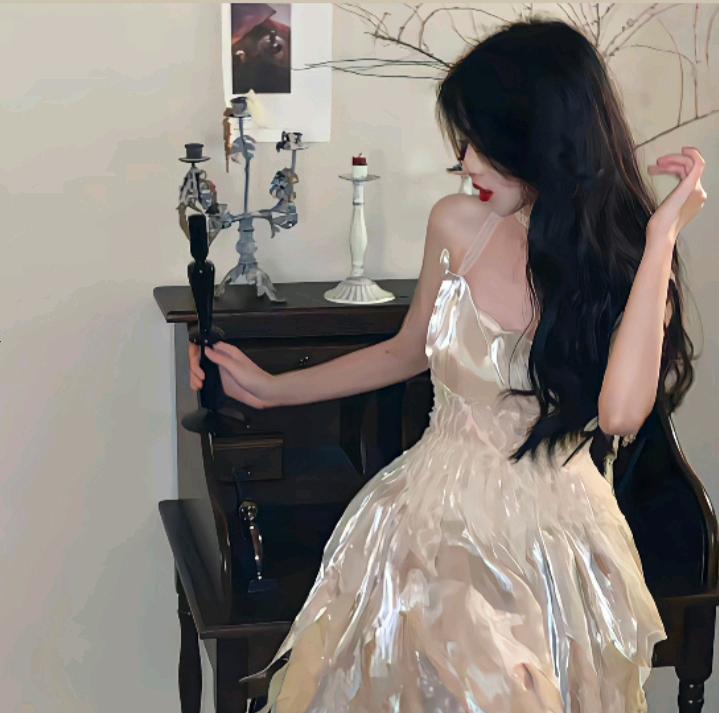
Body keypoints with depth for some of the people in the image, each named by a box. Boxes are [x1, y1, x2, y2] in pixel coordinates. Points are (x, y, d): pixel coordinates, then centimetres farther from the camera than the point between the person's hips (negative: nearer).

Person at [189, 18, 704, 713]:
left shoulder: (625, 259, -10)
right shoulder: (458, 224, -4)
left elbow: (620, 412, -29)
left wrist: (661, 235, -25)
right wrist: (271, 388, 15)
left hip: (549, 536, -2)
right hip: (432, 514, 2)